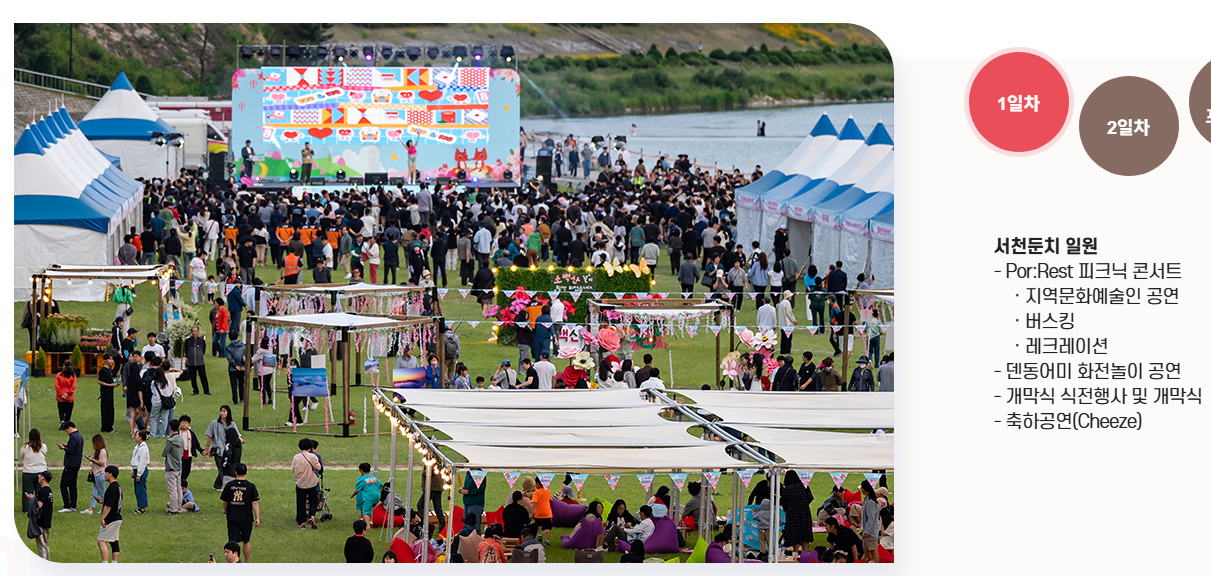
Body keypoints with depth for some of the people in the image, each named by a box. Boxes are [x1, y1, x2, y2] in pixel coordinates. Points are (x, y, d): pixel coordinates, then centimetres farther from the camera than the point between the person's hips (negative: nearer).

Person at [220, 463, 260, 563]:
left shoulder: (229, 485, -2)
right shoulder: (251, 486, -7)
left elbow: (225, 502, 7)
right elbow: (255, 503, -10)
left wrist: (226, 513, 23)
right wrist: (257, 518, -6)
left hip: (232, 518, 0)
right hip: (246, 519, 0)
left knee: (233, 542, 1)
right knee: (247, 542, 15)